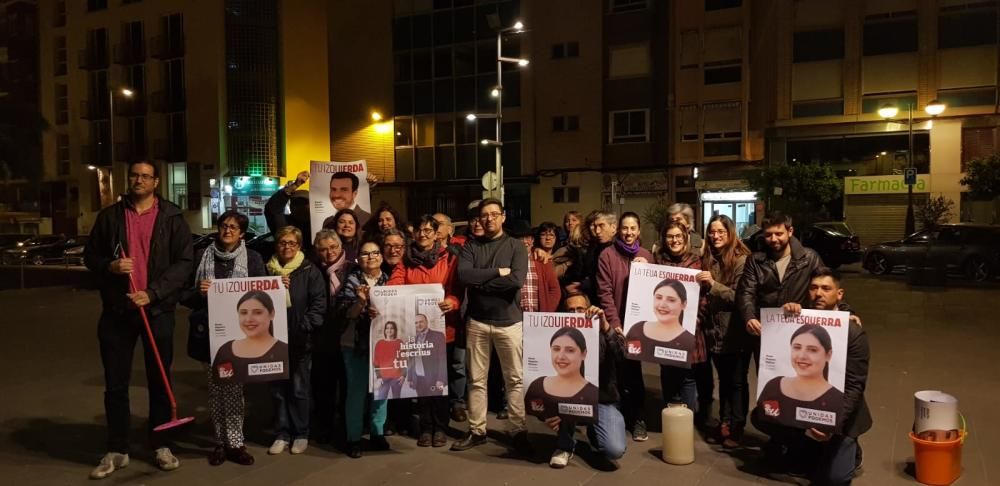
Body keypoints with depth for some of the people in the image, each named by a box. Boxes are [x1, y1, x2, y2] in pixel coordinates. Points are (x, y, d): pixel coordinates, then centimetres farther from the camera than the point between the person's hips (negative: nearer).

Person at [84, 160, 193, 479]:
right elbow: (90, 255, 12)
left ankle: (160, 446, 21)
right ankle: (117, 450, 19)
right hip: (116, 309, 2)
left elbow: (183, 263, -5)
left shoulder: (172, 218, 0)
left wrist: (152, 293, -14)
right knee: (115, 383, 7)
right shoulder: (110, 216, 6)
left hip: (158, 309, -2)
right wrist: (110, 266, -11)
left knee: (159, 381, 7)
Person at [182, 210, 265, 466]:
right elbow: (185, 295, 6)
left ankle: (235, 443, 8)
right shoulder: (202, 256, 6)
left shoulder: (252, 258, 2)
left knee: (233, 387, -1)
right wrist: (199, 293, -13)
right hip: (208, 331, 2)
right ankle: (222, 441, 19)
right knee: (215, 388, 9)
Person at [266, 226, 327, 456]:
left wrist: (305, 326, -16)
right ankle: (281, 434, 20)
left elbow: (319, 304, -6)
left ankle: (301, 434, 17)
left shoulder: (310, 271, 0)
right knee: (278, 389, 9)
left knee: (299, 389, 4)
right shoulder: (267, 270, 8)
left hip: (300, 340, -3)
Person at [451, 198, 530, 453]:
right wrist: (497, 272, -13)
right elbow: (463, 275, -12)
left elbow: (517, 280, -15)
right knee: (477, 379, 9)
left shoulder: (516, 246, 1)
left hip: (509, 321, -2)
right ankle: (476, 431, 19)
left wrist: (480, 282, -11)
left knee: (515, 379, 3)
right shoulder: (471, 246, 6)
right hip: (477, 321, 2)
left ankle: (520, 430, 12)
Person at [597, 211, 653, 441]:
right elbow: (604, 292, -8)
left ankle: (636, 417, 17)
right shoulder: (607, 254, -3)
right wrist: (614, 323, -14)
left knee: (633, 369, 8)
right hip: (615, 323, -2)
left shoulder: (646, 255, 9)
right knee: (620, 371, 6)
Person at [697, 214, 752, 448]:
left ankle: (737, 427, 15)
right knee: (724, 379, 16)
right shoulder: (707, 259, 7)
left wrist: (713, 284, -25)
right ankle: (724, 423, 24)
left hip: (736, 332, -5)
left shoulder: (741, 260, -11)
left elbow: (740, 297, -16)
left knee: (737, 381, 5)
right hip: (715, 330, 5)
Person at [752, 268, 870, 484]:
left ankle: (848, 449, 20)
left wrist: (833, 423, -28)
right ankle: (808, 447, 8)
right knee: (759, 417, -17)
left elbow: (854, 385, -17)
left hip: (838, 412, -4)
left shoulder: (854, 332, -13)